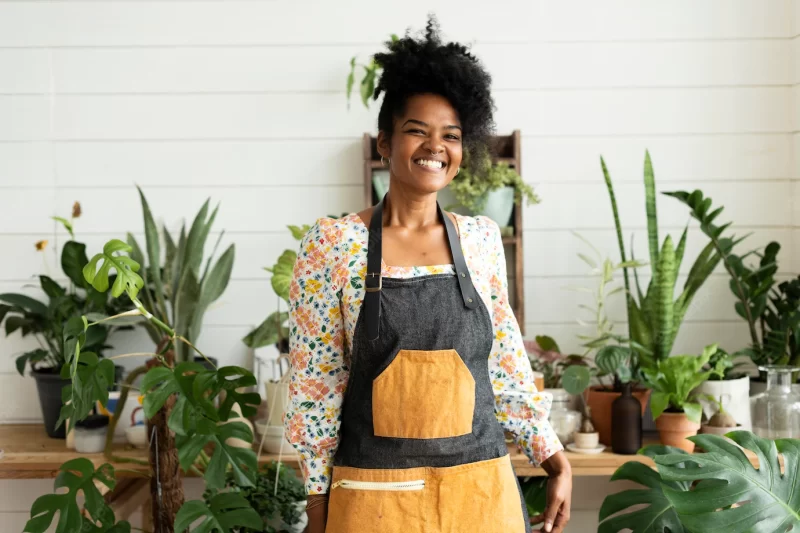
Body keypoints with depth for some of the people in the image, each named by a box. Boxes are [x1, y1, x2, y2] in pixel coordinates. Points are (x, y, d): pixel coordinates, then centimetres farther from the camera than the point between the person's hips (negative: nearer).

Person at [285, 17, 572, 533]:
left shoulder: (482, 239, 4)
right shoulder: (333, 244, -6)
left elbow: (505, 362, 9)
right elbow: (315, 381, -3)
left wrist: (555, 459, 5)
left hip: (482, 488, 3)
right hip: (376, 491, -2)